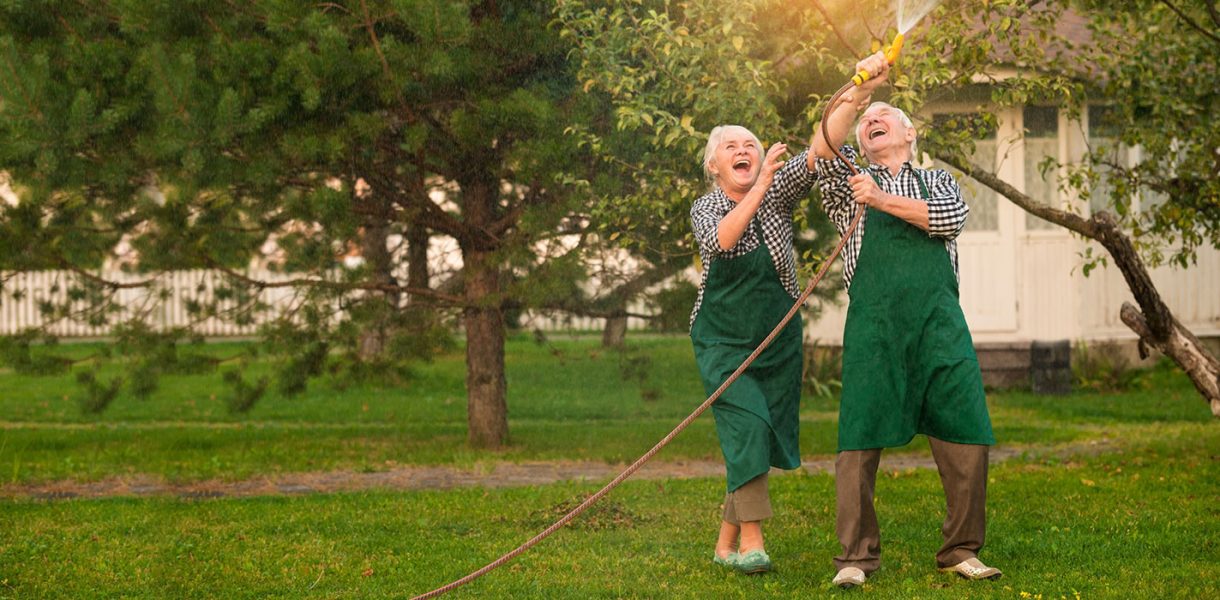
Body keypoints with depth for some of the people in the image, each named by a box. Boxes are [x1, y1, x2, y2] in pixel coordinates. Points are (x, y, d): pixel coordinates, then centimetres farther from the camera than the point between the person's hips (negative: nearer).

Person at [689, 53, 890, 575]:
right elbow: (722, 240, -26)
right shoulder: (705, 209, -2)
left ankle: (727, 541, 16)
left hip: (778, 340, 3)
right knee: (747, 425, -20)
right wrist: (761, 186, -31)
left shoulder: (778, 193, 0)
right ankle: (751, 540, -20)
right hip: (723, 341, -3)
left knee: (759, 443, 4)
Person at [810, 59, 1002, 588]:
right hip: (873, 321, -1)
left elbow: (951, 218, 2)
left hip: (939, 318, 1)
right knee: (860, 435, -7)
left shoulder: (938, 181, 24)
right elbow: (823, 147, -3)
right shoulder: (852, 185, 18)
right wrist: (860, 89, -7)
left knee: (966, 434, -5)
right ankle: (855, 557, -2)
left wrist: (883, 200, -4)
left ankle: (961, 551, 6)